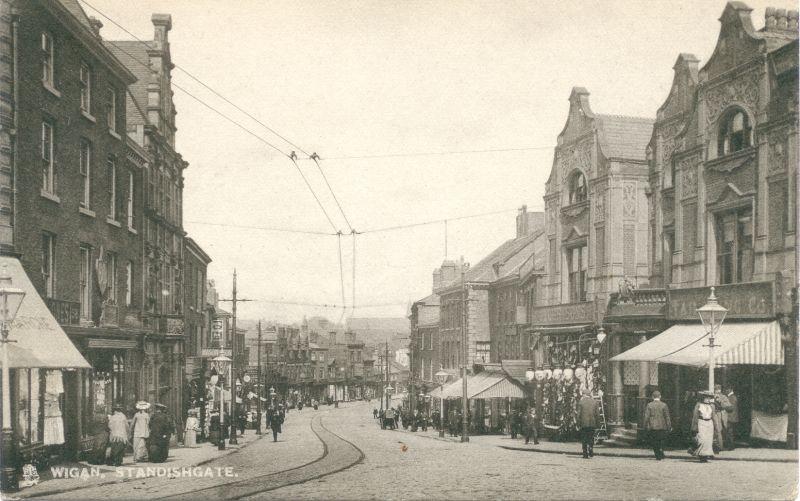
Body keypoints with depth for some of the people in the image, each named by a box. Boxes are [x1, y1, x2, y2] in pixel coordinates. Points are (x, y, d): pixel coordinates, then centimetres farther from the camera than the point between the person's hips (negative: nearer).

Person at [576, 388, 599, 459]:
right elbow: (597, 414, 3)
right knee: (591, 438, 15)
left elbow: (579, 414, -7)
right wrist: (596, 422, 11)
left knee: (584, 439, 5)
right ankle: (591, 451, 1)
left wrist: (578, 424, 0)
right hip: (592, 424, 2)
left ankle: (585, 454, 5)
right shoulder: (594, 402, 3)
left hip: (583, 424, -2)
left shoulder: (581, 402, -5)